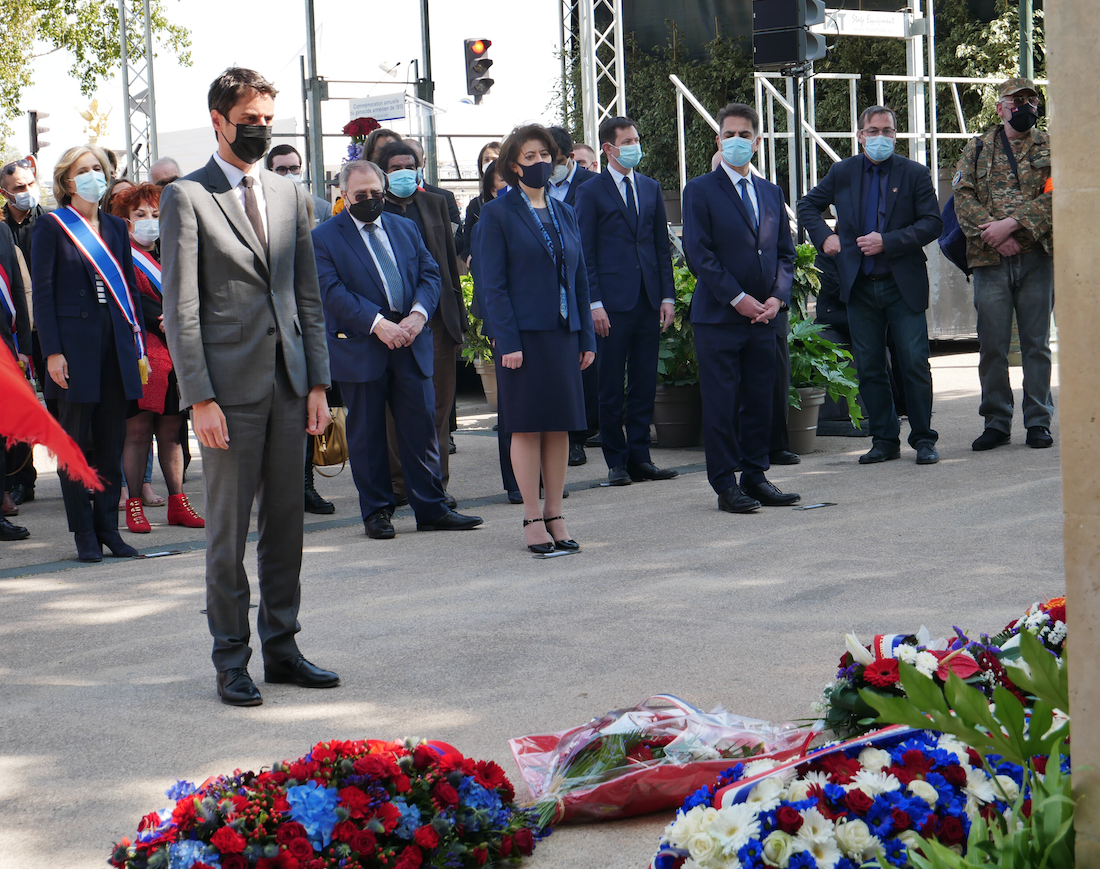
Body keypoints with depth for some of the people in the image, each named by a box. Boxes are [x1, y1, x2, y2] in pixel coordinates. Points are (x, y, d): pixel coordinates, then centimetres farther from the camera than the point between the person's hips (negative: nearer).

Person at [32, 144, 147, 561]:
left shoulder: (115, 227, 14)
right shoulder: (52, 227, -1)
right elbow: (42, 293, -5)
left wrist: (138, 346, 9)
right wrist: (52, 351, -12)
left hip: (116, 345, 5)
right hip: (75, 345, -5)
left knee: (111, 444, 6)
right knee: (76, 445, 1)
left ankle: (108, 528, 13)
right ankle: (85, 534, 6)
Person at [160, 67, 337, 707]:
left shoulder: (289, 195, 14)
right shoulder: (186, 197, -3)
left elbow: (308, 295, 15)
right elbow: (180, 307, -7)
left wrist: (318, 382, 7)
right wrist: (199, 397, -13)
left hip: (289, 383, 5)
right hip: (230, 388, -5)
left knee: (287, 523, 9)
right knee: (228, 531, 1)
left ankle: (281, 647, 19)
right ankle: (232, 660, 9)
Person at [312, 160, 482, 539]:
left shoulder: (406, 228, 15)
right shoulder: (324, 237, -1)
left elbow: (430, 274, 10)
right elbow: (333, 291, -11)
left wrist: (418, 314, -9)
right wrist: (378, 323, -20)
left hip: (410, 344, 4)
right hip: (359, 348, -4)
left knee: (421, 426, 4)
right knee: (366, 434, 3)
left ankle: (431, 509, 10)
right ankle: (377, 511, 13)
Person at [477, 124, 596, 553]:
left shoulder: (564, 213, 15)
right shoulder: (498, 214, -2)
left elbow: (579, 277, 15)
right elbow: (493, 284, -7)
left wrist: (587, 336, 9)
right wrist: (508, 341, -14)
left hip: (564, 332, 5)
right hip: (525, 334, -5)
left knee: (560, 427, 6)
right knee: (527, 428, -1)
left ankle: (555, 516, 14)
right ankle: (532, 519, 7)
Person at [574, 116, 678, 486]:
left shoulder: (651, 188, 14)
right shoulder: (591, 192, -1)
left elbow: (662, 245, 14)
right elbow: (586, 253, -3)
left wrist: (667, 296, 6)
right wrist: (594, 303, -11)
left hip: (649, 301, 4)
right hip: (613, 302, -4)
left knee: (644, 383, 6)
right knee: (611, 387, 1)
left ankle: (639, 457, 13)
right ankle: (617, 462, 7)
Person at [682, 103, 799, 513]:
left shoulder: (771, 193, 15)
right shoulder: (700, 191, -2)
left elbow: (785, 252, 16)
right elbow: (699, 253, -9)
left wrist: (777, 297, -1)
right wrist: (738, 299, -13)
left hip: (763, 315, 5)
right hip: (718, 316, -5)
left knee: (760, 400, 7)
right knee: (721, 402, -2)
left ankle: (755, 476, 17)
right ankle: (726, 484, 4)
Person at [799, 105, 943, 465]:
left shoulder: (914, 174, 1)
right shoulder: (842, 173, 8)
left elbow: (932, 223, -5)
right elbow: (807, 205, 20)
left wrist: (888, 242, -15)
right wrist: (824, 235, 3)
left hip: (903, 286, -2)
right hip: (861, 287, 3)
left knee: (914, 364, -4)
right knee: (869, 368, 5)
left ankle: (923, 439, 6)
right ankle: (884, 440, 13)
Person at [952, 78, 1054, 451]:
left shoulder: (1050, 148, 9)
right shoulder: (977, 149, 12)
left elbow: (1055, 197, -5)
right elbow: (963, 196, 1)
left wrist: (1011, 224, -16)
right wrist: (994, 234, -13)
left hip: (1037, 258, -1)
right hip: (990, 261, 1)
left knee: (1036, 343, 3)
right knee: (991, 345, 1)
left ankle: (1038, 422, 10)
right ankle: (996, 422, 11)